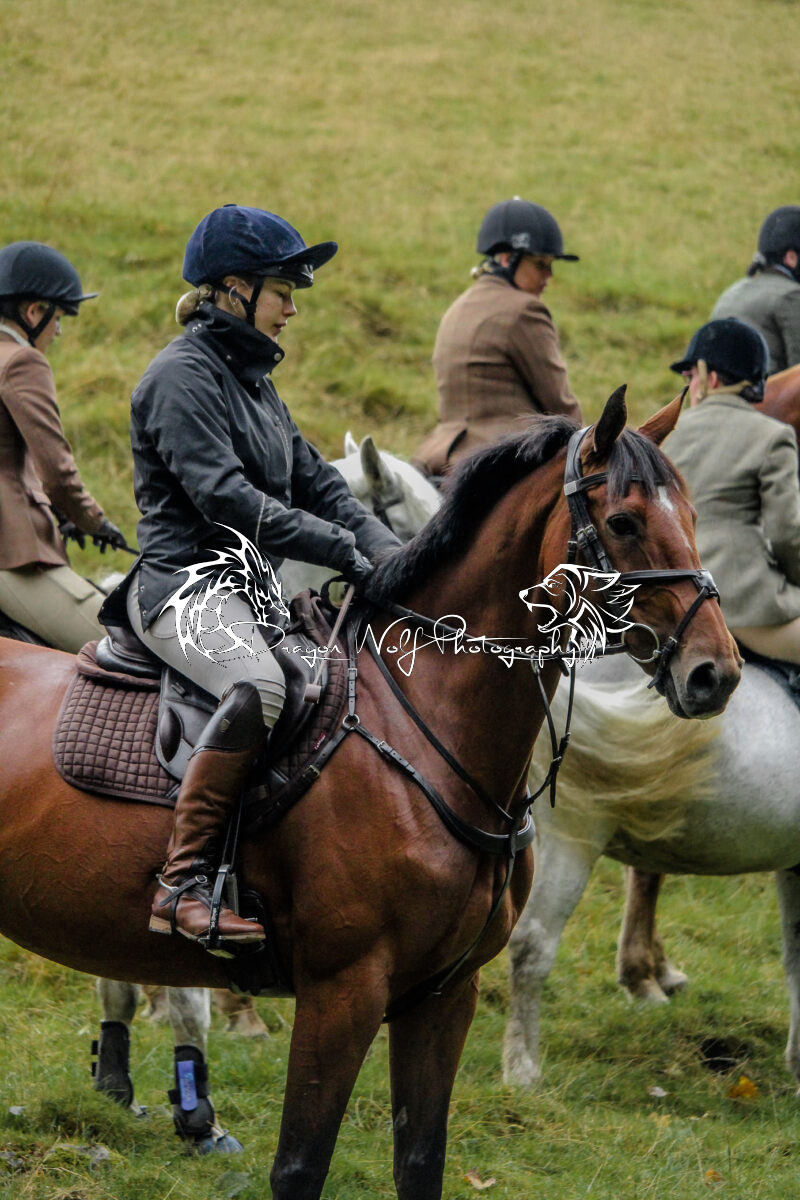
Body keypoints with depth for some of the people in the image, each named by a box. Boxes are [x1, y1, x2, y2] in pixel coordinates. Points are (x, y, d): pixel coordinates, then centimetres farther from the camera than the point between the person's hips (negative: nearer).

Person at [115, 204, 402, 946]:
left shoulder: (252, 378, 19)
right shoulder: (183, 376, -10)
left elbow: (314, 481, 18)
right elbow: (226, 497, -21)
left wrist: (387, 551, 1)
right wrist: (343, 551, -22)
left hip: (255, 588, 10)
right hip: (186, 584, -10)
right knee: (258, 687, -37)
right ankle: (181, 886, -35)